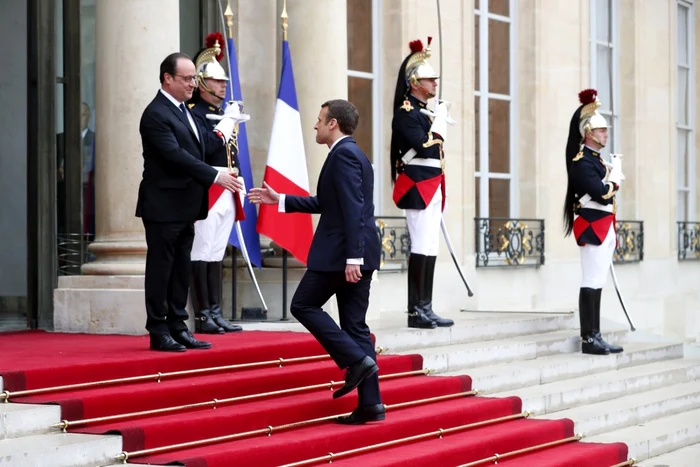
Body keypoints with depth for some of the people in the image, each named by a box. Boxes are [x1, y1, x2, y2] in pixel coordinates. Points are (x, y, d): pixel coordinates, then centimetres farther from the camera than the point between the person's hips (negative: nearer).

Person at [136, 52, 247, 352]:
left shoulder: (183, 110, 15)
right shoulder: (156, 114, -16)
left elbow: (199, 146, 22)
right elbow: (176, 155, -24)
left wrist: (222, 133, 8)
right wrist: (215, 177, -25)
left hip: (184, 207, 9)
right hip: (164, 206, -9)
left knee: (181, 269, 11)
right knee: (161, 268, -2)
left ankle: (177, 327, 17)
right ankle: (158, 332, 3)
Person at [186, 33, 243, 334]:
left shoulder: (223, 112, 19)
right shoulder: (193, 112, -8)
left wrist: (238, 182, 16)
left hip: (227, 193, 9)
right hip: (207, 189, -9)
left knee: (217, 254, 11)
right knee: (202, 254, -5)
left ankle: (215, 313, 14)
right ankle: (202, 316, -2)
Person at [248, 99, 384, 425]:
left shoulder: (343, 154, -11)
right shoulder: (352, 154, 20)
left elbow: (353, 209, -20)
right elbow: (326, 204, 28)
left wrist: (351, 258, -24)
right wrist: (280, 200, 29)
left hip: (341, 251, -10)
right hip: (357, 254, 10)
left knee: (303, 305, 1)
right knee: (354, 323, 7)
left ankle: (356, 360, -9)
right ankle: (370, 403, 4)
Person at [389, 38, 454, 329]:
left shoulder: (425, 110, 18)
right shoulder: (406, 112, -10)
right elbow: (424, 147, -21)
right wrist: (440, 120, -12)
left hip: (432, 188, 10)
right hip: (418, 187, -10)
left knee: (430, 249, 8)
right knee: (421, 248, -10)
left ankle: (426, 309, 11)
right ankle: (416, 311, -8)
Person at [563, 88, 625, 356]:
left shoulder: (597, 159, 18)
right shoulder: (582, 161, -13)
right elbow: (602, 194, -21)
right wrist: (615, 174, -8)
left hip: (604, 227, 10)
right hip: (592, 227, -10)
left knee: (597, 283, 9)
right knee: (591, 283, -9)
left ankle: (595, 337, 11)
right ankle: (588, 339, -9)